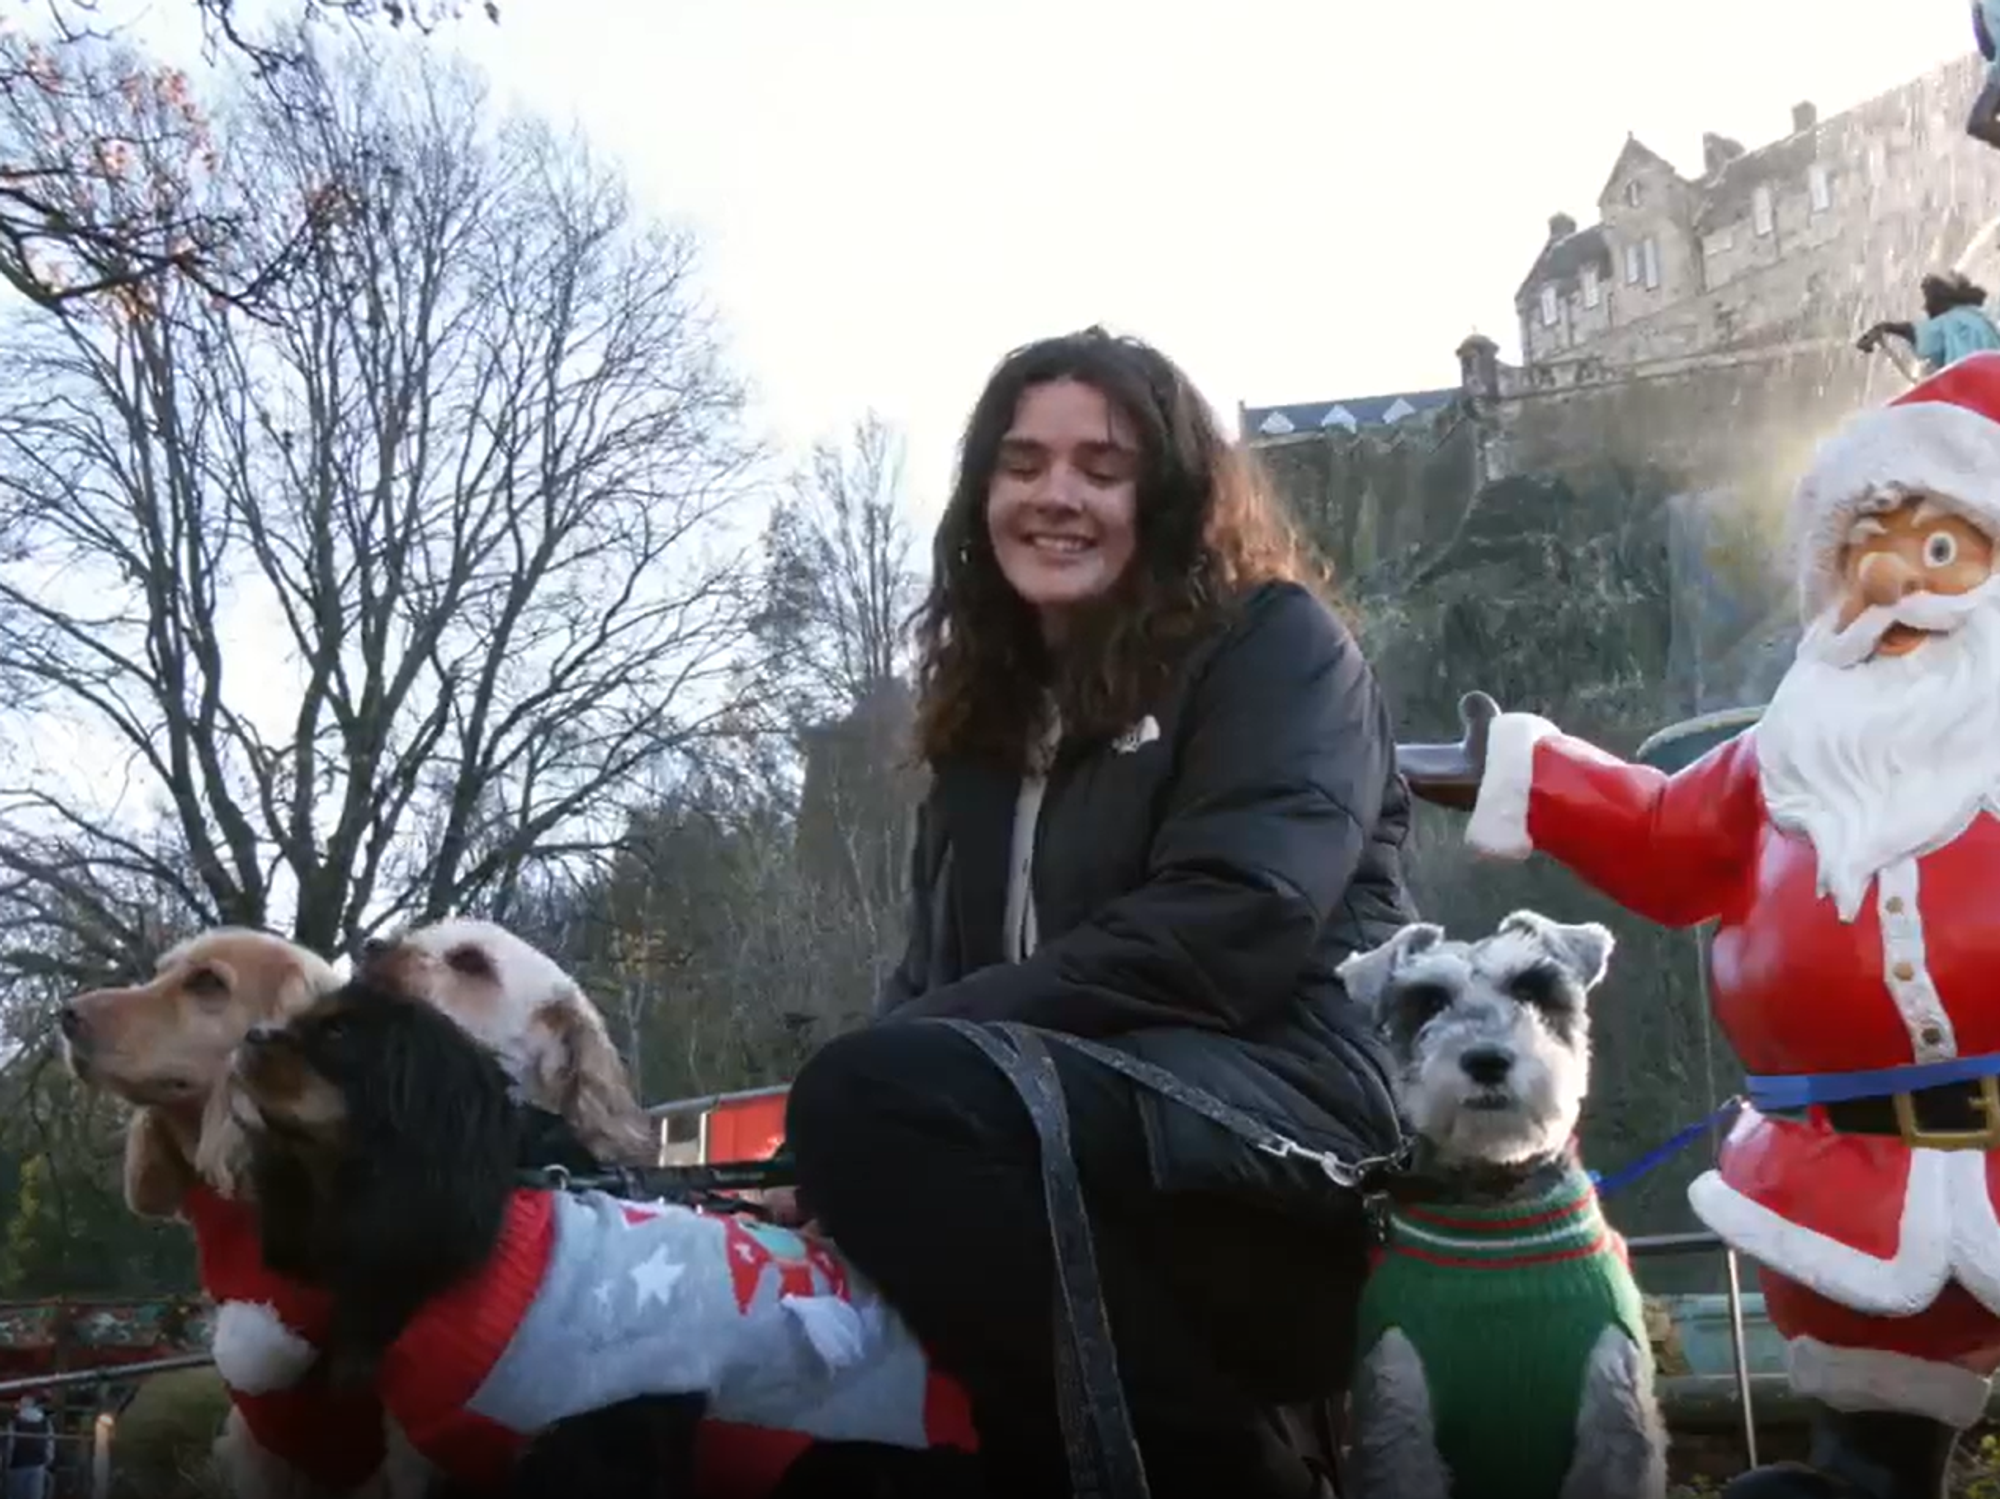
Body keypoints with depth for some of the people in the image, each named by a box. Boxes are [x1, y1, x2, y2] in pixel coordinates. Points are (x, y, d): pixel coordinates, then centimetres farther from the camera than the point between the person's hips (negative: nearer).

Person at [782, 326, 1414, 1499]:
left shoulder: (1274, 645, 3)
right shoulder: (993, 711, 23)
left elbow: (1231, 929, -13)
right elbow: (940, 972, 16)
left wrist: (933, 1035, -18)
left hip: (1288, 1119, -7)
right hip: (1083, 1120, 7)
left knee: (873, 1099, -30)